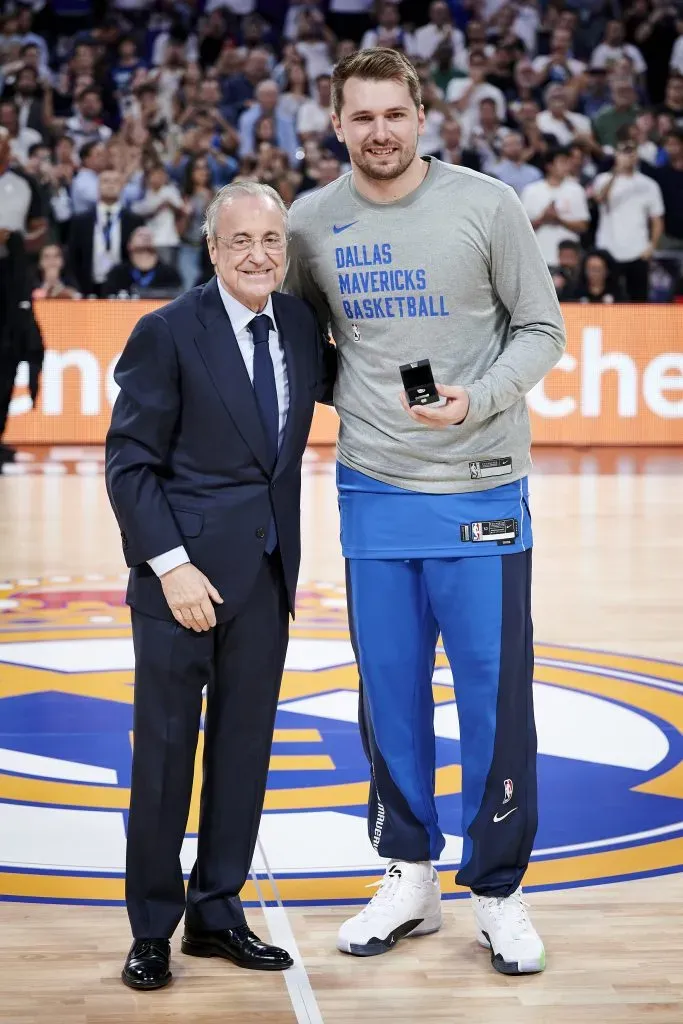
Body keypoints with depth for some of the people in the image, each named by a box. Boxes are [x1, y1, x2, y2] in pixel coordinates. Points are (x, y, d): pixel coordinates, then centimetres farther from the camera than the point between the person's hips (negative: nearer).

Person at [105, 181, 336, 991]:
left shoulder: (300, 324, 5)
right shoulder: (167, 333, -10)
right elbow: (128, 464, -11)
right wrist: (171, 565, -18)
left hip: (267, 574, 5)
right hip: (183, 572, -5)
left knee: (244, 748, 11)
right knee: (165, 750, 3)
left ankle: (217, 913, 24)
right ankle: (152, 929, 15)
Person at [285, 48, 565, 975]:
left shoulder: (487, 205, -5)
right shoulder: (312, 222, 3)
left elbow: (542, 330, -2)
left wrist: (478, 399, -18)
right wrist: (342, 397, 4)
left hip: (481, 490, -3)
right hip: (373, 491, 3)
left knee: (494, 695, 0)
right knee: (390, 693, 9)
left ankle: (499, 893, 14)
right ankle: (410, 879, 24)